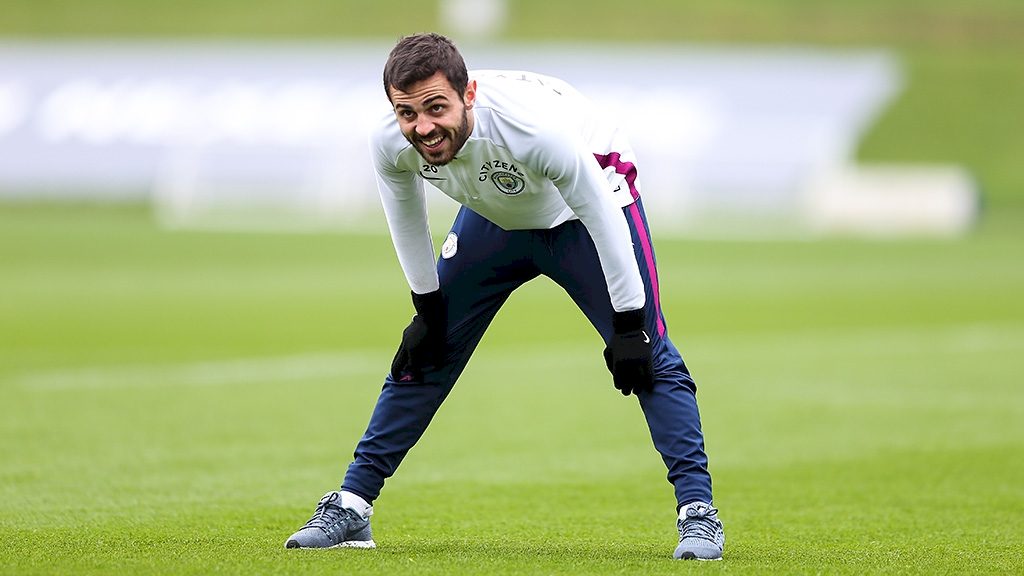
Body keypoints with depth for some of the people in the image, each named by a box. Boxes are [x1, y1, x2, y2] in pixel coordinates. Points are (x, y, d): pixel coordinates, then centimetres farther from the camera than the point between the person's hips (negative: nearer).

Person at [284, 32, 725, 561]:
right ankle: (350, 508, 11)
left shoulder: (533, 127, -42)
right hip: (496, 216, 4)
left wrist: (629, 325, -25)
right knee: (423, 354, 2)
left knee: (648, 356, -15)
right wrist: (428, 309, 3)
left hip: (581, 212, -4)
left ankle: (698, 512, -10)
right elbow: (405, 214, -4)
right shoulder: (390, 145, -28)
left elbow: (604, 219, -30)